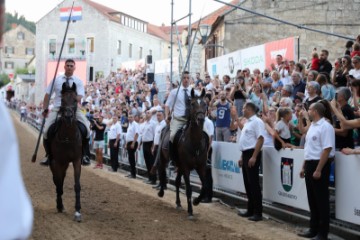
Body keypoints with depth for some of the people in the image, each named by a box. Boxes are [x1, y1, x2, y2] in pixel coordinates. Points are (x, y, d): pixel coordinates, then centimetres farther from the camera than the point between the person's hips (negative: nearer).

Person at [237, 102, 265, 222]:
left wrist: (254, 157, -24)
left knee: (254, 184, -8)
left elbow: (260, 139, -20)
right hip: (246, 154, 10)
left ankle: (258, 213, -4)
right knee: (248, 184, 12)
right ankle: (250, 210, 19)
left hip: (252, 154, -10)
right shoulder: (247, 123, 17)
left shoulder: (257, 122, -12)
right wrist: (242, 157, 21)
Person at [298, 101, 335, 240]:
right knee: (312, 199, 15)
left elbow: (327, 150, -21)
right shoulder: (312, 126, 12)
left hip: (320, 166, -9)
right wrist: (304, 167, 19)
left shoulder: (326, 127, -16)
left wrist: (318, 170, -23)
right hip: (310, 164, 9)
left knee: (321, 200, 0)